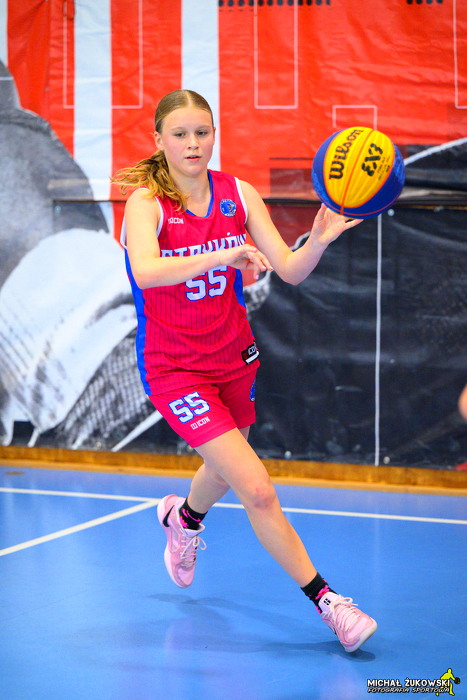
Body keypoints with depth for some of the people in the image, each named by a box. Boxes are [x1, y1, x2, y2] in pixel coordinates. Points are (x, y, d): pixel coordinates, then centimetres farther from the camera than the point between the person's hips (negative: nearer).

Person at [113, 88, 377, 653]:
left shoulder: (237, 194, -3)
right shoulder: (146, 203, -17)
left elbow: (290, 270, -9)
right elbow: (146, 272, -38)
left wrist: (319, 241, -30)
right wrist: (223, 255, -52)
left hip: (233, 358, 6)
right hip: (174, 368, -6)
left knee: (225, 471, 27)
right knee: (257, 490, -17)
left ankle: (184, 517, 63)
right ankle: (326, 601, -4)